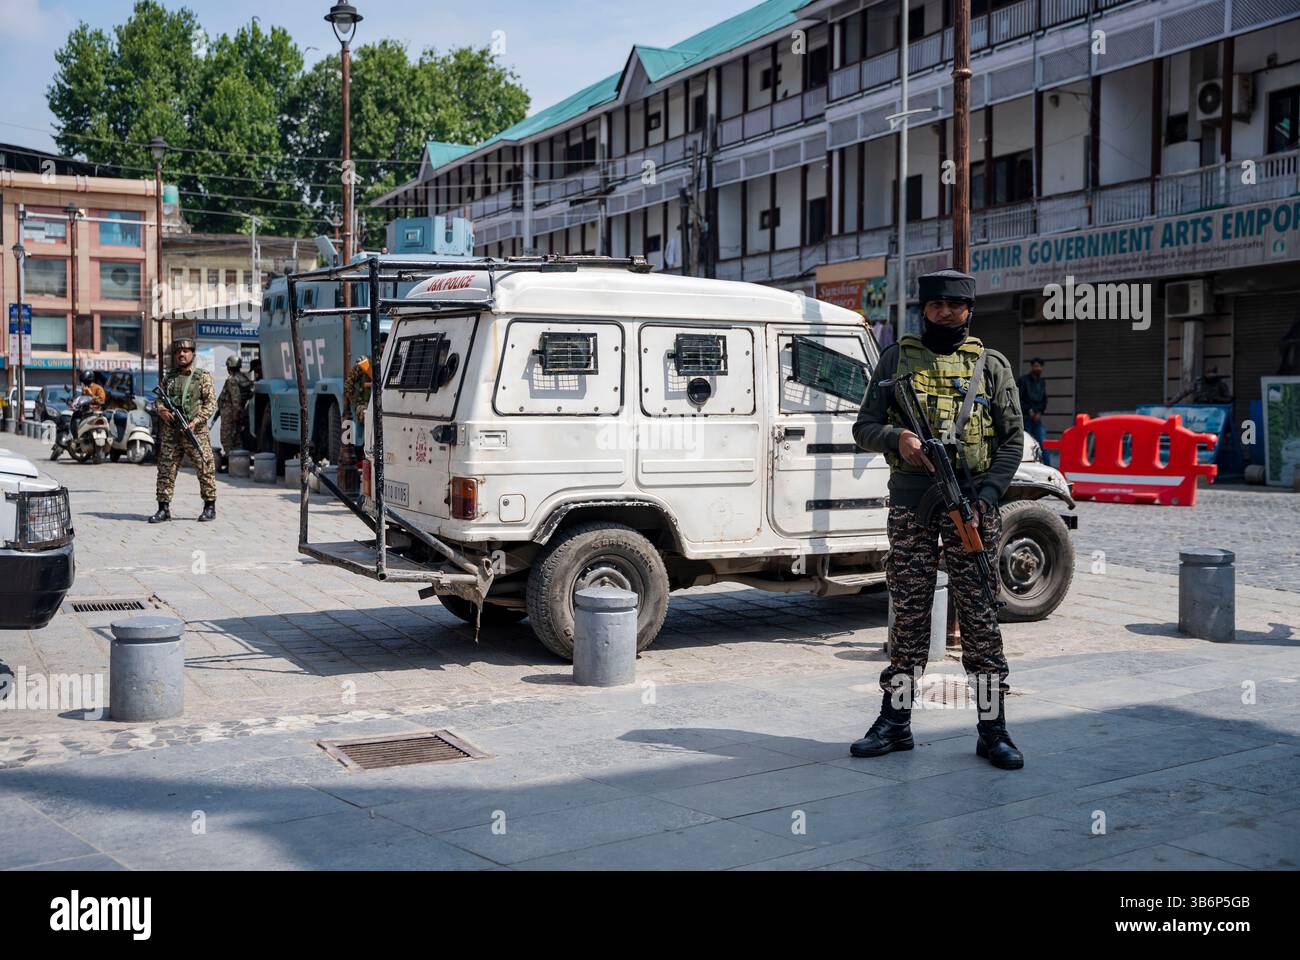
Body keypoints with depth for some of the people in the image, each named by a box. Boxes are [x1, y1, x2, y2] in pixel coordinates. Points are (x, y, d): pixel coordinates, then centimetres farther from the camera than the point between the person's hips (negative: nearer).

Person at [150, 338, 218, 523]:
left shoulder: (203, 376, 2)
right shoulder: (169, 377, 14)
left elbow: (211, 403, -3)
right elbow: (159, 399, 19)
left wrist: (196, 421, -15)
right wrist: (161, 410, -4)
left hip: (195, 431, -4)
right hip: (170, 432, 4)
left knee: (205, 469, -2)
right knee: (165, 470, 2)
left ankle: (210, 507, 7)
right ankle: (164, 509, 7)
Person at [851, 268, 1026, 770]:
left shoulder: (991, 366, 8)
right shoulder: (896, 359, 10)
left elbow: (1012, 440, 5)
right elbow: (864, 427, 8)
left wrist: (987, 495, -9)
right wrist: (897, 438, -14)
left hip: (973, 506, -1)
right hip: (910, 506, 1)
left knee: (980, 616, 0)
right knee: (908, 615, 5)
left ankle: (992, 728, 6)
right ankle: (894, 722, 13)